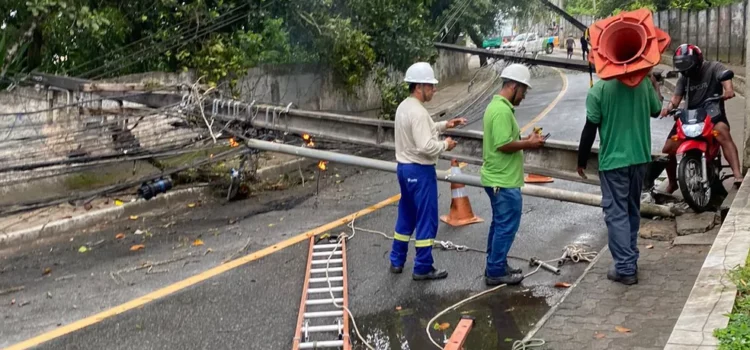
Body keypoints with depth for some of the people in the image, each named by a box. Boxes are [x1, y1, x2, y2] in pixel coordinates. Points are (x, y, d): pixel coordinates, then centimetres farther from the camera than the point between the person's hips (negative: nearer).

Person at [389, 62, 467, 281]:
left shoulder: (404, 107, 9)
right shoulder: (417, 112, -23)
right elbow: (425, 146, -28)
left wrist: (444, 125, 12)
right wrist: (445, 145, -12)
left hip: (404, 167, 10)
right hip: (420, 171, -10)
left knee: (406, 216, 19)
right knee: (426, 220, 1)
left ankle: (396, 261, 26)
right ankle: (423, 268, 8)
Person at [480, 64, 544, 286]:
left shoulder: (496, 105, 12)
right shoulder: (502, 110, -21)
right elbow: (504, 145, -27)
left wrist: (525, 140, 9)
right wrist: (529, 144, -13)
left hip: (497, 178, 11)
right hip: (504, 181, -11)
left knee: (500, 224, 18)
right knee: (507, 226, -2)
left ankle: (495, 267, 26)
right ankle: (496, 272, 5)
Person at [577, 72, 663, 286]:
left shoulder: (599, 88, -12)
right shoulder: (644, 82, -2)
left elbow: (590, 129, -11)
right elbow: (656, 111, 15)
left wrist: (582, 160, 0)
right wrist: (655, 87, 32)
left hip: (613, 160, -5)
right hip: (640, 157, 5)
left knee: (616, 213, 0)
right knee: (633, 210, 18)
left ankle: (625, 268, -2)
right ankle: (630, 261, 26)